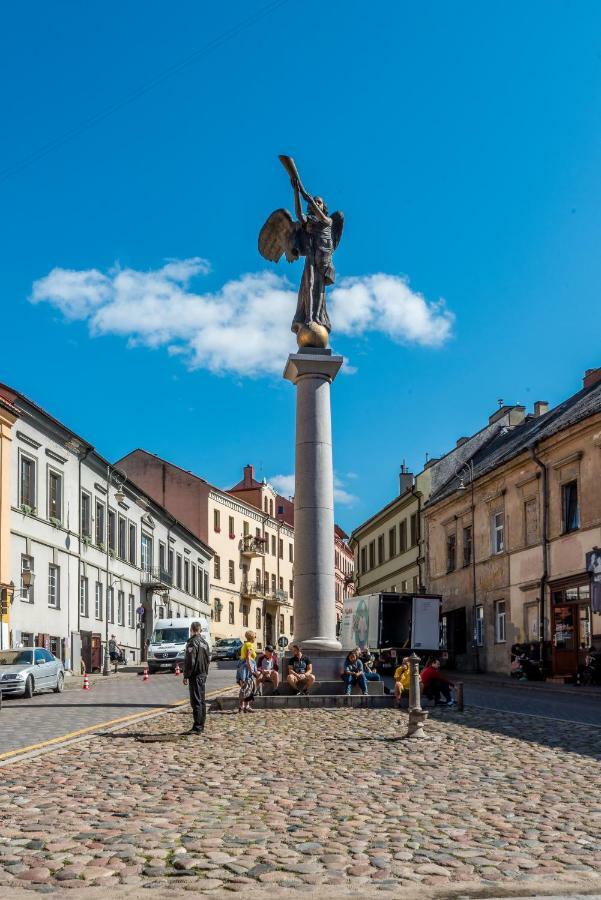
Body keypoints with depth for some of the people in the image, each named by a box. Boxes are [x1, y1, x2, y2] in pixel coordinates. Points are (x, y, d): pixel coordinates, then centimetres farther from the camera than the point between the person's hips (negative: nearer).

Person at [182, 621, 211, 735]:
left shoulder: (192, 642, -14)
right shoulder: (204, 642, 13)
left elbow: (190, 661, -18)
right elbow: (209, 659, 19)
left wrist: (186, 676, -13)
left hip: (195, 675, -9)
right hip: (203, 674, 9)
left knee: (196, 701, -8)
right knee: (201, 700, 14)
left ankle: (197, 727, -10)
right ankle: (201, 725, 20)